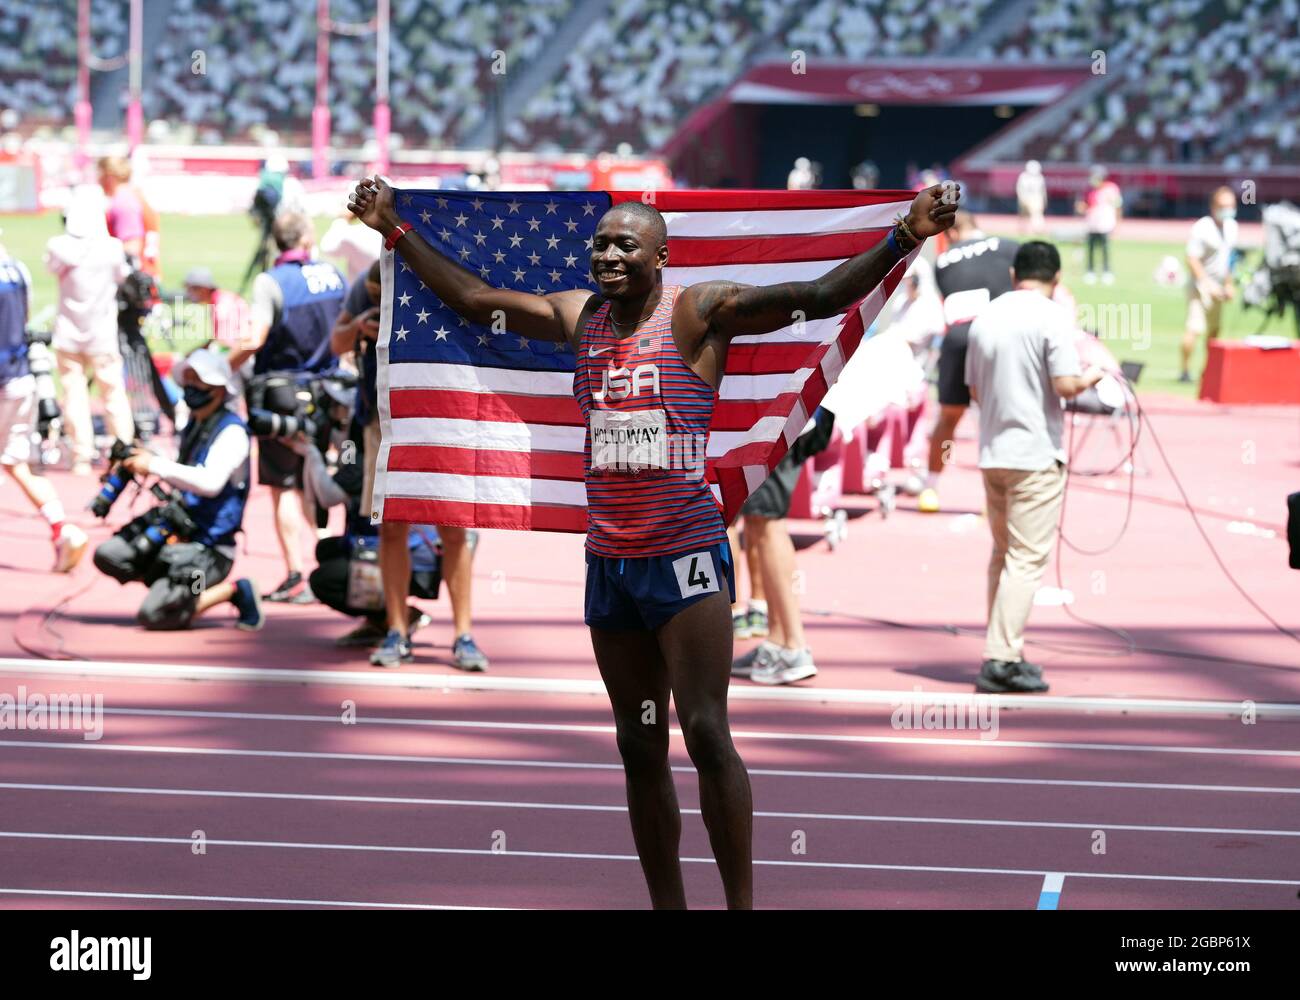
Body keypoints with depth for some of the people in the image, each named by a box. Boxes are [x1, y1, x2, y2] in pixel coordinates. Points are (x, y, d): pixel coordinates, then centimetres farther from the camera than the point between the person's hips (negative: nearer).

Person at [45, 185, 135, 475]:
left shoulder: (58, 247, -12)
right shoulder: (112, 248, -16)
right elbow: (122, 276, 2)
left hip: (68, 333, 1)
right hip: (102, 336, -1)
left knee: (74, 393, 7)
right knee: (113, 392, 10)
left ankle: (81, 457, 7)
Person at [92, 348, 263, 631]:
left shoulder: (231, 432, -15)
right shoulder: (193, 426, 13)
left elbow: (211, 482, -29)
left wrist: (155, 465, -26)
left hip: (209, 547, -8)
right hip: (176, 532, 8)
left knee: (153, 615, -20)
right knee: (109, 556, -9)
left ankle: (234, 591, -2)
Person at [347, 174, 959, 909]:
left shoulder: (698, 313, -6)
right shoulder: (580, 317, 11)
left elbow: (816, 297, -16)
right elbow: (475, 300, 22)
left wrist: (903, 240, -28)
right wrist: (397, 231, 23)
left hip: (686, 555, -6)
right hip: (608, 562, 6)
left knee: (705, 732, -10)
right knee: (640, 747, 8)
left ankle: (742, 903, -6)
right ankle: (668, 908, 14)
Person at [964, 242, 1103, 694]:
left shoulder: (985, 317, 9)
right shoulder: (1053, 317, -10)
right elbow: (1066, 385, -17)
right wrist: (1091, 377, 3)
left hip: (992, 452, 7)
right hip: (1037, 453, -7)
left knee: (1002, 555, 17)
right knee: (1027, 559, -5)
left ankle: (1003, 653, 19)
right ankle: (1001, 659, -10)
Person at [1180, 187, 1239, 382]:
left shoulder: (1231, 227, 6)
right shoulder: (1202, 228, -18)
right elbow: (1192, 260, -20)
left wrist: (1229, 284, 18)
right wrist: (1208, 284, -25)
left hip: (1218, 287, 8)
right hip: (1201, 285, -8)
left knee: (1214, 330, 15)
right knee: (1194, 328, -17)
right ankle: (1186, 370, -12)